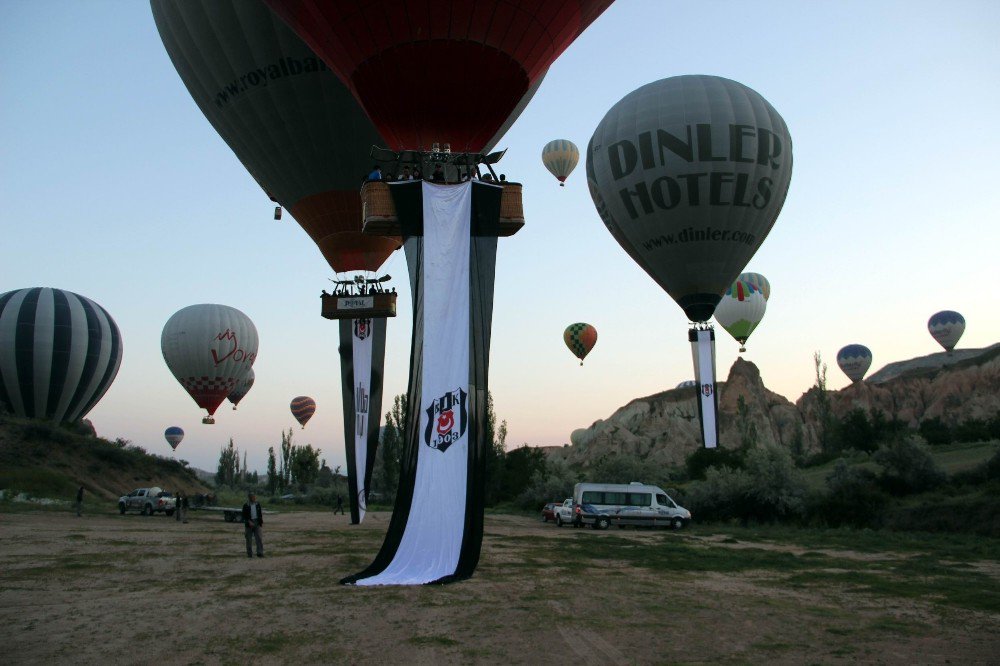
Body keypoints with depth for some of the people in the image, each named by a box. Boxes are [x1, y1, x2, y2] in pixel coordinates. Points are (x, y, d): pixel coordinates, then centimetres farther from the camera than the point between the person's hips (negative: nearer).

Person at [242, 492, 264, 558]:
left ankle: (260, 553, -7)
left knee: (259, 538, -7)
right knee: (249, 539, 5)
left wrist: (261, 522, 8)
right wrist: (249, 522, -19)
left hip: (257, 523, 2)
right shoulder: (246, 506, -5)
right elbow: (244, 516, -7)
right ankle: (249, 553, 15)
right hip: (249, 524, -2)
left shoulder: (257, 504, 7)